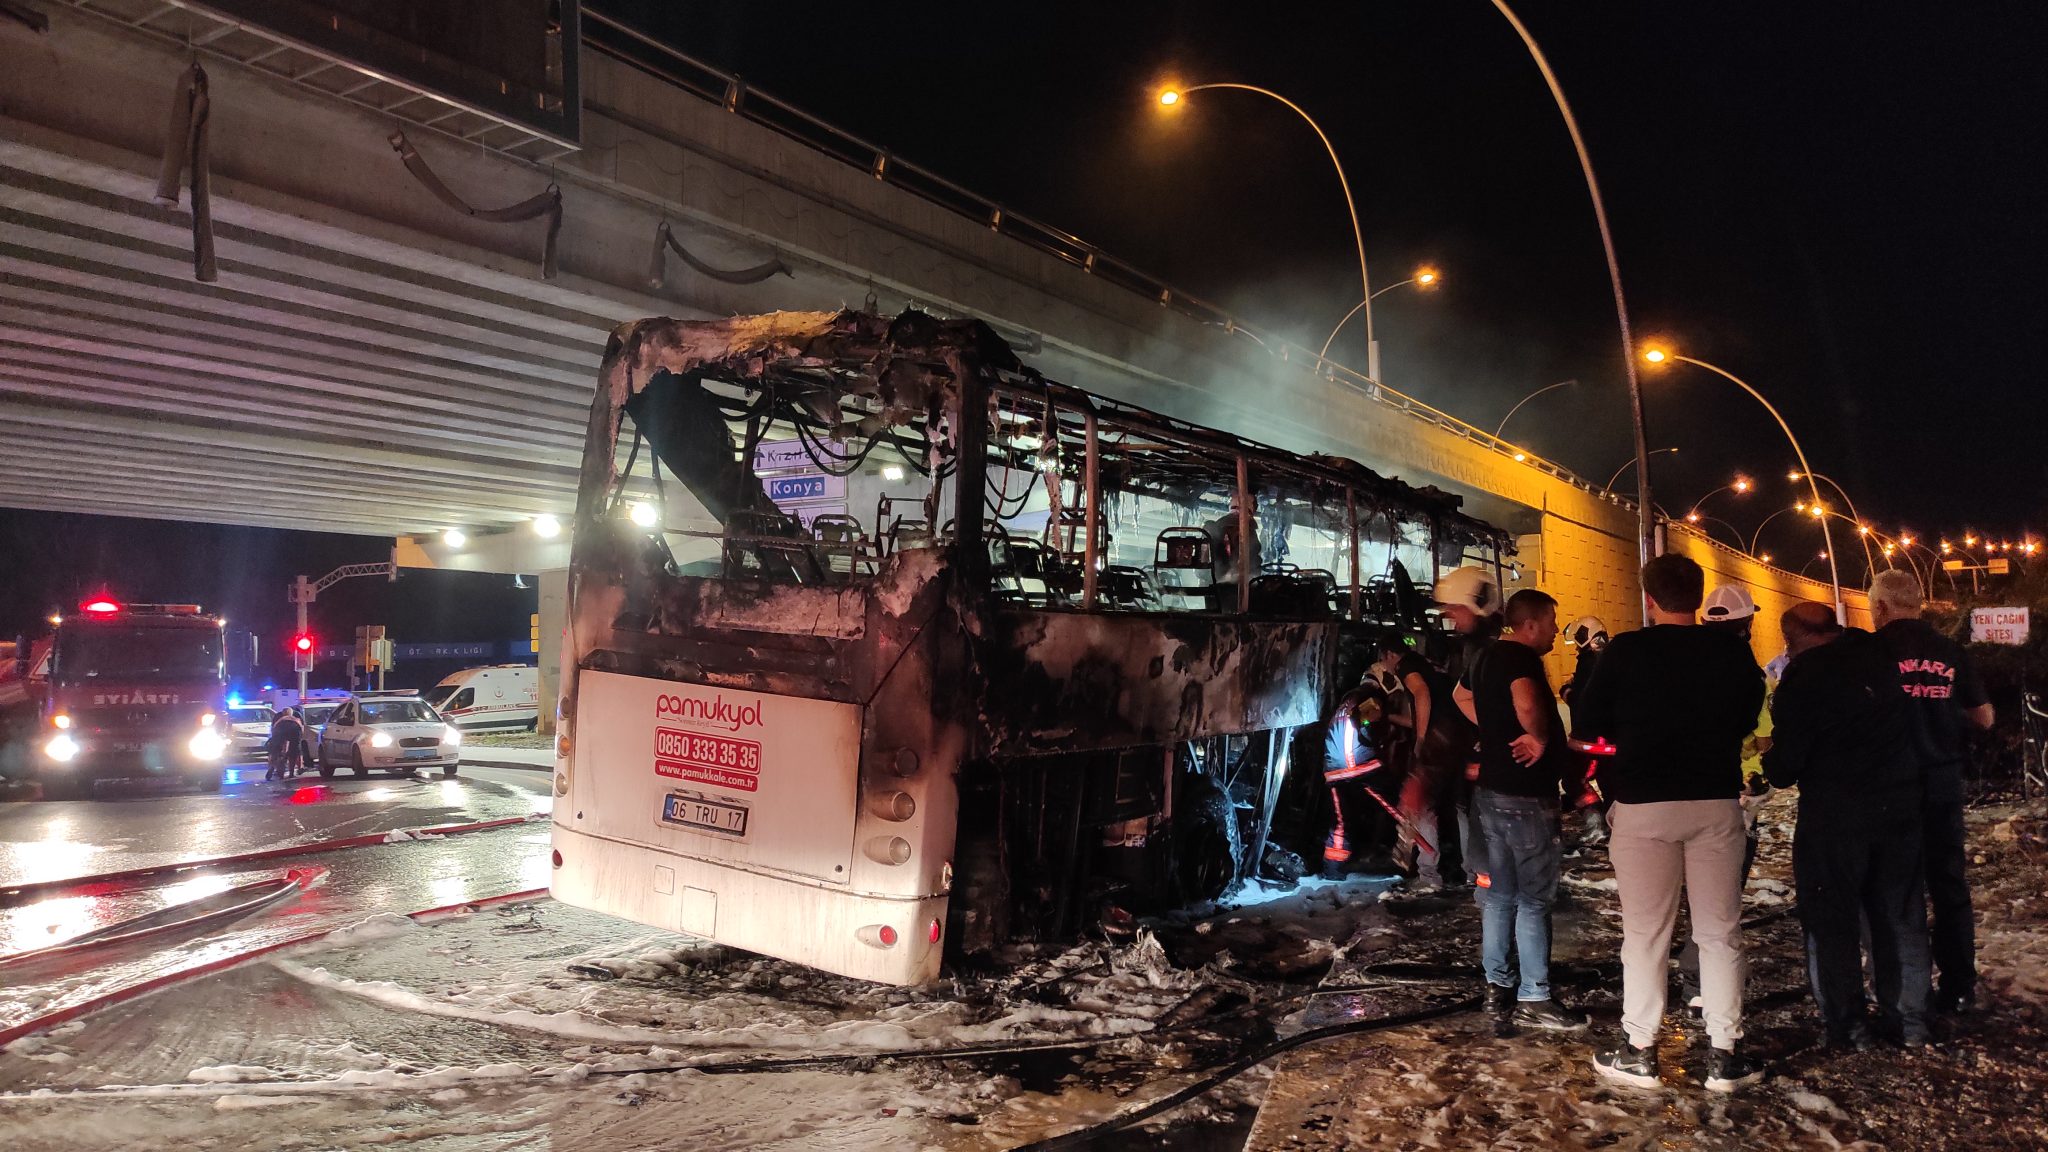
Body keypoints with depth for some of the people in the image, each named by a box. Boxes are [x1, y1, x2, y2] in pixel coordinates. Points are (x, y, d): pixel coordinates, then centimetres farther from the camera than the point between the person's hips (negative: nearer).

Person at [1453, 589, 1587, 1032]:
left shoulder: (1488, 656, 11)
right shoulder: (1522, 658, -18)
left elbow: (1463, 697, 30)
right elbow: (1527, 704, -39)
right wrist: (1540, 737, -21)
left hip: (1492, 788, 9)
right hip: (1525, 795, -9)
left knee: (1500, 893, 15)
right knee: (1535, 899, 0)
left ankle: (1498, 988, 23)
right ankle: (1534, 999, 7)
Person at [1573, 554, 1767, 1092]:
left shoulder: (1625, 650, -9)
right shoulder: (1733, 652, -1)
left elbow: (1585, 726, -2)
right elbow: (1747, 718, 14)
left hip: (1644, 805, -2)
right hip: (1717, 802, 2)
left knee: (1645, 933, 5)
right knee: (1720, 932, 10)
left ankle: (1639, 1052, 12)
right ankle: (1724, 1054, 16)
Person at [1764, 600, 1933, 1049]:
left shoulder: (1803, 675, -13)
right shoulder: (1880, 653, 1)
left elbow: (1784, 765, -12)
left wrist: (1770, 760, 9)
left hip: (1834, 811, -5)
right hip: (1901, 804, 5)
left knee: (1832, 919, 7)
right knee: (1900, 914, 16)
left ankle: (1846, 1026, 12)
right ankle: (1907, 1020, 24)